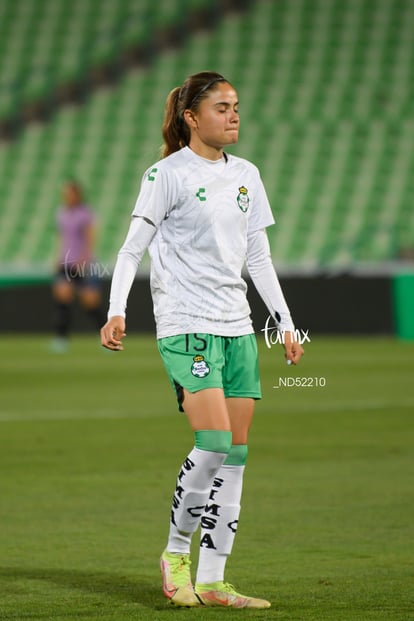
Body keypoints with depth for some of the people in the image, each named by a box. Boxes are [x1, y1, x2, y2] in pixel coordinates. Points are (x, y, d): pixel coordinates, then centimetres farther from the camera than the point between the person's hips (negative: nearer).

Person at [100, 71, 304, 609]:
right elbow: (133, 247, -6)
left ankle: (212, 581, 5)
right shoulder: (168, 174, -5)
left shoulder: (246, 175, 14)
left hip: (237, 327, 7)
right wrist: (116, 312, -18)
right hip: (186, 326, -7)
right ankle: (175, 551, 3)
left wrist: (286, 323, 14)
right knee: (214, 444, -18)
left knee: (235, 454, 1)